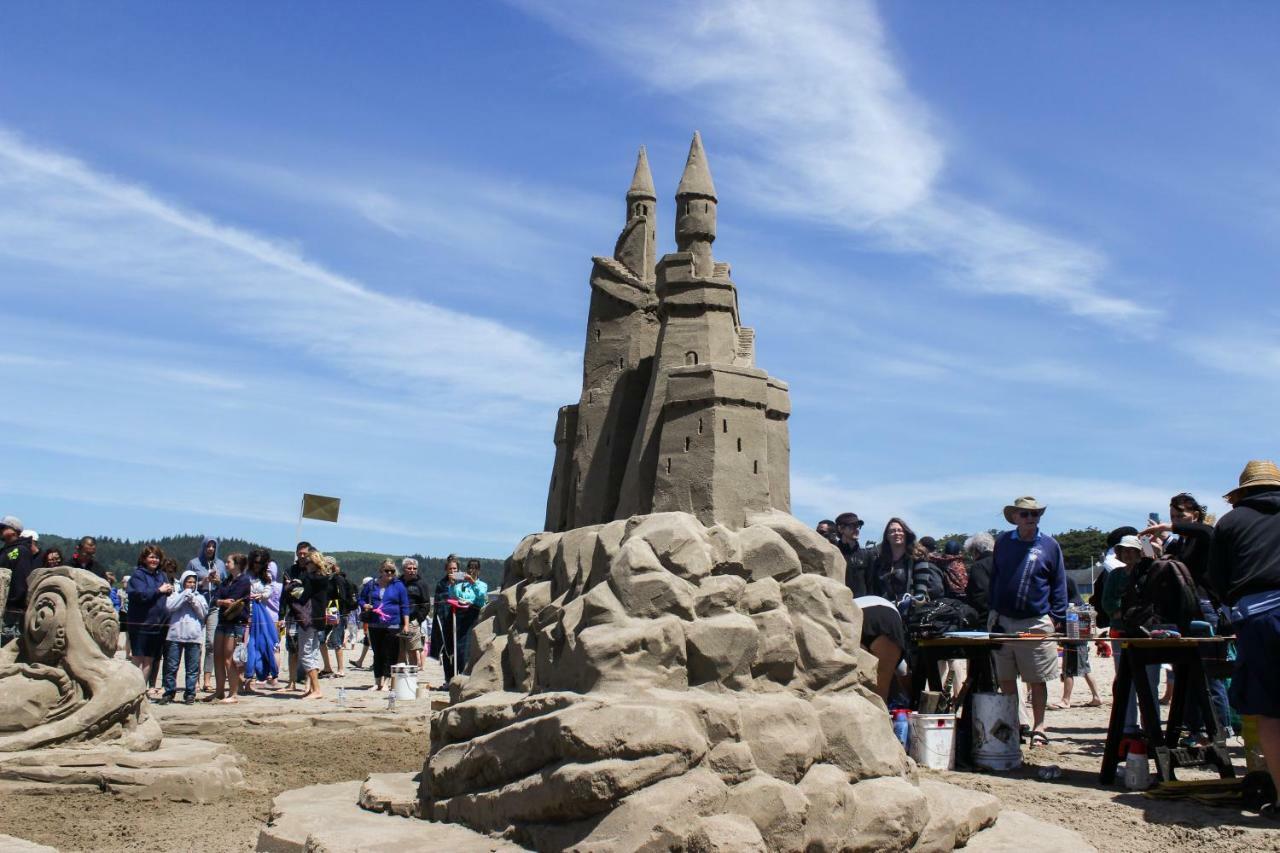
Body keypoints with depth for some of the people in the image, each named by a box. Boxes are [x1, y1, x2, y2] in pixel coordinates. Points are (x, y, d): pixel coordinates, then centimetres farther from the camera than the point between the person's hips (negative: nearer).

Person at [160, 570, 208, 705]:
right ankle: (169, 693, 8)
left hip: (194, 636, 1)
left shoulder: (199, 597, 17)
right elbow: (169, 606, -6)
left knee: (192, 668, 1)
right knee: (171, 666, -1)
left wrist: (193, 601, -5)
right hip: (176, 634, -1)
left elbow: (203, 613, 4)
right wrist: (184, 596, -6)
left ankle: (190, 693, 7)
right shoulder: (176, 594, 13)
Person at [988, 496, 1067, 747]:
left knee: (1037, 680, 3)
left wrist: (1056, 617, -3)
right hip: (1003, 621, 3)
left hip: (1037, 623, -2)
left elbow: (1059, 584, 5)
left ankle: (1039, 727, 14)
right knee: (1005, 679, 7)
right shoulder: (1003, 542, 8)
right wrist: (993, 610, 9)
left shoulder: (1049, 545, 2)